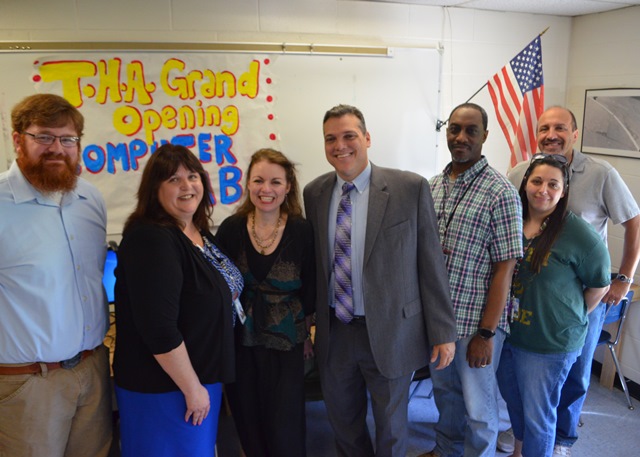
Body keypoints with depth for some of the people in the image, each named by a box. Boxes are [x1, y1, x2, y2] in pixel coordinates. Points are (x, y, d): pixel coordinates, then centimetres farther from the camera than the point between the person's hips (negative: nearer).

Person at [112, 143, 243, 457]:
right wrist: (192, 388, -20)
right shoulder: (150, 239, -23)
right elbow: (159, 329, -27)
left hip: (202, 377, 9)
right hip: (164, 387, -9)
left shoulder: (200, 232, 5)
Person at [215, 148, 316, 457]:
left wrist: (306, 335, 6)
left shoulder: (302, 231, -10)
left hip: (286, 341, -1)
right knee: (247, 418, 15)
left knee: (285, 426, 4)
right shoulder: (230, 228, -6)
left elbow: (309, 290, -1)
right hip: (240, 339, 2)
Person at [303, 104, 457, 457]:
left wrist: (443, 332, -7)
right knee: (342, 419, 22)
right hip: (333, 331, 4)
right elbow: (314, 262, 7)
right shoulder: (314, 193, 0)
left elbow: (431, 264, -9)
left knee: (391, 425, 19)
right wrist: (311, 318, 8)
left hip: (390, 331, -3)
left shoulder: (411, 188, -12)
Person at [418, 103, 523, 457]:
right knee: (444, 389, 24)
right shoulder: (434, 185, 3)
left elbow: (504, 267, -15)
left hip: (477, 320, -5)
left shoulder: (501, 192, -14)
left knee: (477, 405, 12)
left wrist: (486, 333, -16)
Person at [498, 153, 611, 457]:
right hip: (506, 332, 5)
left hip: (550, 343, -5)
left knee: (537, 415, 9)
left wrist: (572, 317, 1)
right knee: (512, 400, 24)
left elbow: (599, 284, -4)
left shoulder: (578, 234, -16)